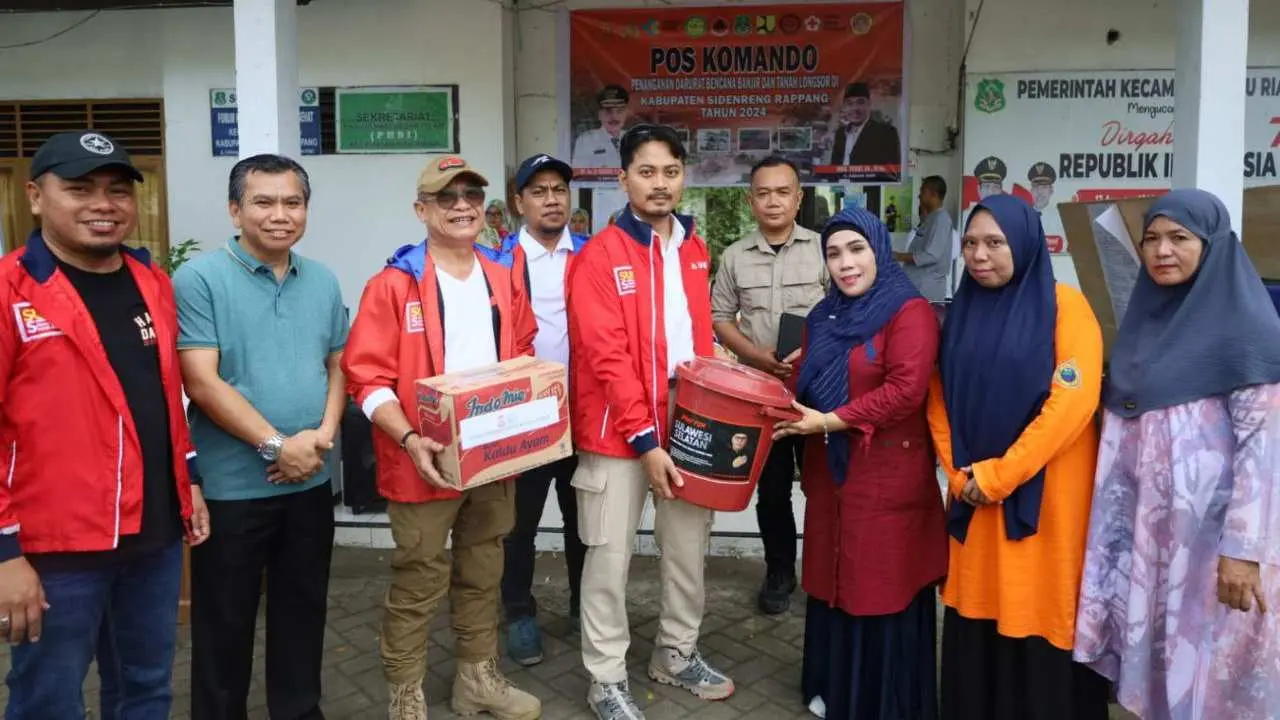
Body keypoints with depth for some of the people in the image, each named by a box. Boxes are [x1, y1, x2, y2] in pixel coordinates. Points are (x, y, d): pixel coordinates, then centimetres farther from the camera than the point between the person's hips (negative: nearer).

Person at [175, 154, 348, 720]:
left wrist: (324, 433, -7)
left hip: (311, 480, 5)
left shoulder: (323, 281, 7)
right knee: (225, 620, 10)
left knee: (303, 609, 17)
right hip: (232, 484, -5)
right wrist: (275, 445, -17)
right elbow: (202, 382, -15)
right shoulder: (199, 279, -10)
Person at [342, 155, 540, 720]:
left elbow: (522, 359, 18)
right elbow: (366, 377, -13)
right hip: (425, 462, -5)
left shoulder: (503, 282, 8)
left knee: (482, 575, 18)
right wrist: (409, 439, -24)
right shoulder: (394, 285, -10)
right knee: (418, 583, 4)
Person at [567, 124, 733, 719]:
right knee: (610, 558, 4)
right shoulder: (599, 256, -10)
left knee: (689, 547, 16)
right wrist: (645, 441, -18)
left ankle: (677, 655, 36)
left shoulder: (694, 250, 10)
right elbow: (607, 358, -16)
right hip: (620, 433, -6)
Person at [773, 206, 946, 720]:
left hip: (888, 478, -7)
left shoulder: (910, 313, -10)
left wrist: (832, 421, -20)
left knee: (884, 588, 3)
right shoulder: (823, 317, 13)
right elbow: (803, 388, 17)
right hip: (829, 473, 7)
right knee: (834, 582, 15)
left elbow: (905, 391, -21)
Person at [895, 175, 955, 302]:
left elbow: (931, 255, -22)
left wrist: (899, 256, -14)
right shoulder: (931, 218, 16)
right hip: (919, 283, 10)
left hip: (928, 287, -10)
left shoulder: (941, 219, -15)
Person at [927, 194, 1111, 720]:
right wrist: (959, 474, -4)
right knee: (977, 614, 10)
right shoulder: (962, 312, 9)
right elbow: (939, 399, 9)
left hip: (1044, 496, -4)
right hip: (973, 495, 5)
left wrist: (998, 476, -15)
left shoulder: (1064, 306, -7)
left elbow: (1072, 401, -16)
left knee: (1040, 618, 3)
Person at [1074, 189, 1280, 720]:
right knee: (1156, 662, 14)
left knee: (1206, 670, 5)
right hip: (1144, 528, 6)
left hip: (1210, 531, -6)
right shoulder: (1143, 321, 10)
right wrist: (1117, 530, 11)